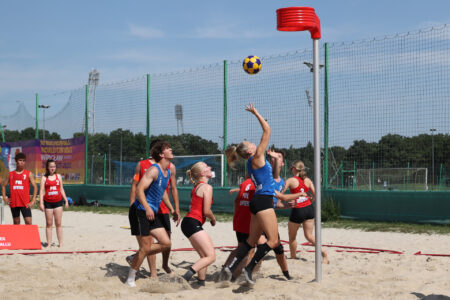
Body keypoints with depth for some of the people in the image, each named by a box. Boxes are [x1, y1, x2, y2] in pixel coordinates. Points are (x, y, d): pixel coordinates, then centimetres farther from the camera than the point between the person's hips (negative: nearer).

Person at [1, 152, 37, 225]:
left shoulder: (29, 174, 2)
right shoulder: (11, 174, 9)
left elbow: (35, 187, -1)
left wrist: (33, 201, -8)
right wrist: (4, 198, 7)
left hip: (25, 203, -3)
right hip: (13, 203, 3)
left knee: (28, 223, -11)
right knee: (16, 223, 10)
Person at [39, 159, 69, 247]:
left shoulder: (58, 176, 10)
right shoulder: (44, 178, 2)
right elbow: (42, 190, -4)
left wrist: (66, 200, 10)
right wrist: (41, 203, -13)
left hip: (58, 201, 2)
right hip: (48, 202, -2)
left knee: (58, 223, 2)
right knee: (49, 224, 3)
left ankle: (60, 243, 4)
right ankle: (49, 243, 6)